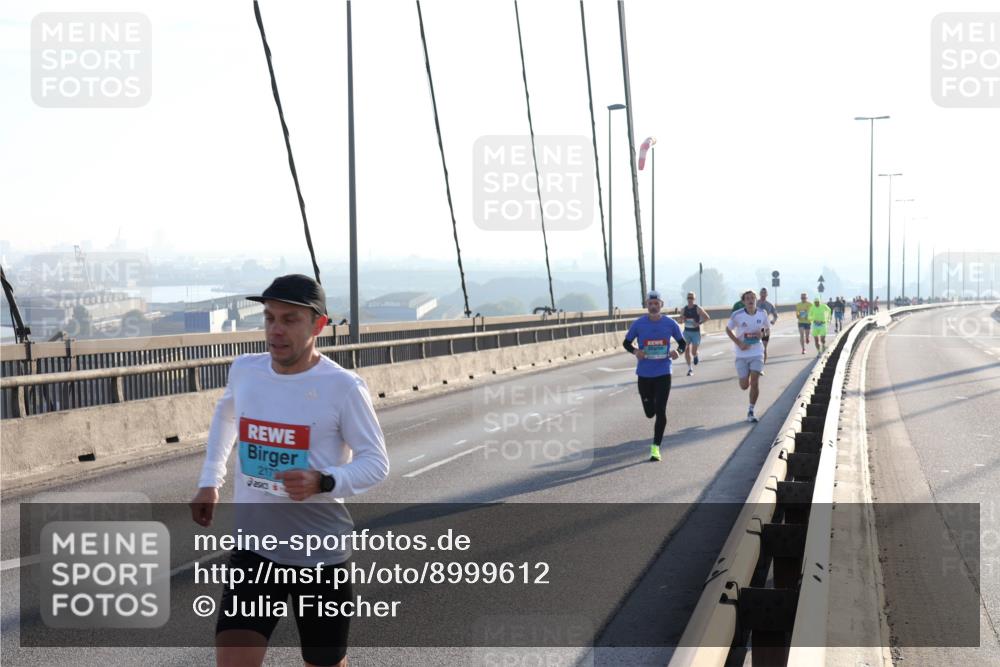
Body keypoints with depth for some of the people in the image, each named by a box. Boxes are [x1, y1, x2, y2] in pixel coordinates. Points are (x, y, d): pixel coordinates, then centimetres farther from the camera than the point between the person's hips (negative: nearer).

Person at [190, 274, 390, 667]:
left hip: (321, 556, -3)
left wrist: (324, 482, -30)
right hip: (254, 550, 3)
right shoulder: (244, 370, 0)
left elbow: (376, 462, -11)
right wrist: (210, 480, 17)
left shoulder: (343, 388, -15)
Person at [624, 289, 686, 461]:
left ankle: (656, 447, 0)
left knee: (660, 411, -9)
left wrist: (678, 351, -13)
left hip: (663, 373, -1)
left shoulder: (670, 324, -3)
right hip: (644, 374, 1)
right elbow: (626, 342, 8)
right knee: (650, 412, 9)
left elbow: (683, 342, 9)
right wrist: (635, 351, -14)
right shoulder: (638, 324, -4)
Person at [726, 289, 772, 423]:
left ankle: (751, 412, 6)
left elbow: (768, 327, 13)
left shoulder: (762, 314, -4)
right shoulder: (737, 315, -12)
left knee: (755, 383, -8)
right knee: (744, 386, 3)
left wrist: (762, 333, -10)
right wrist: (739, 343, -11)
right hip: (742, 354, -1)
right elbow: (728, 329, 2)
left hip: (757, 353, 1)